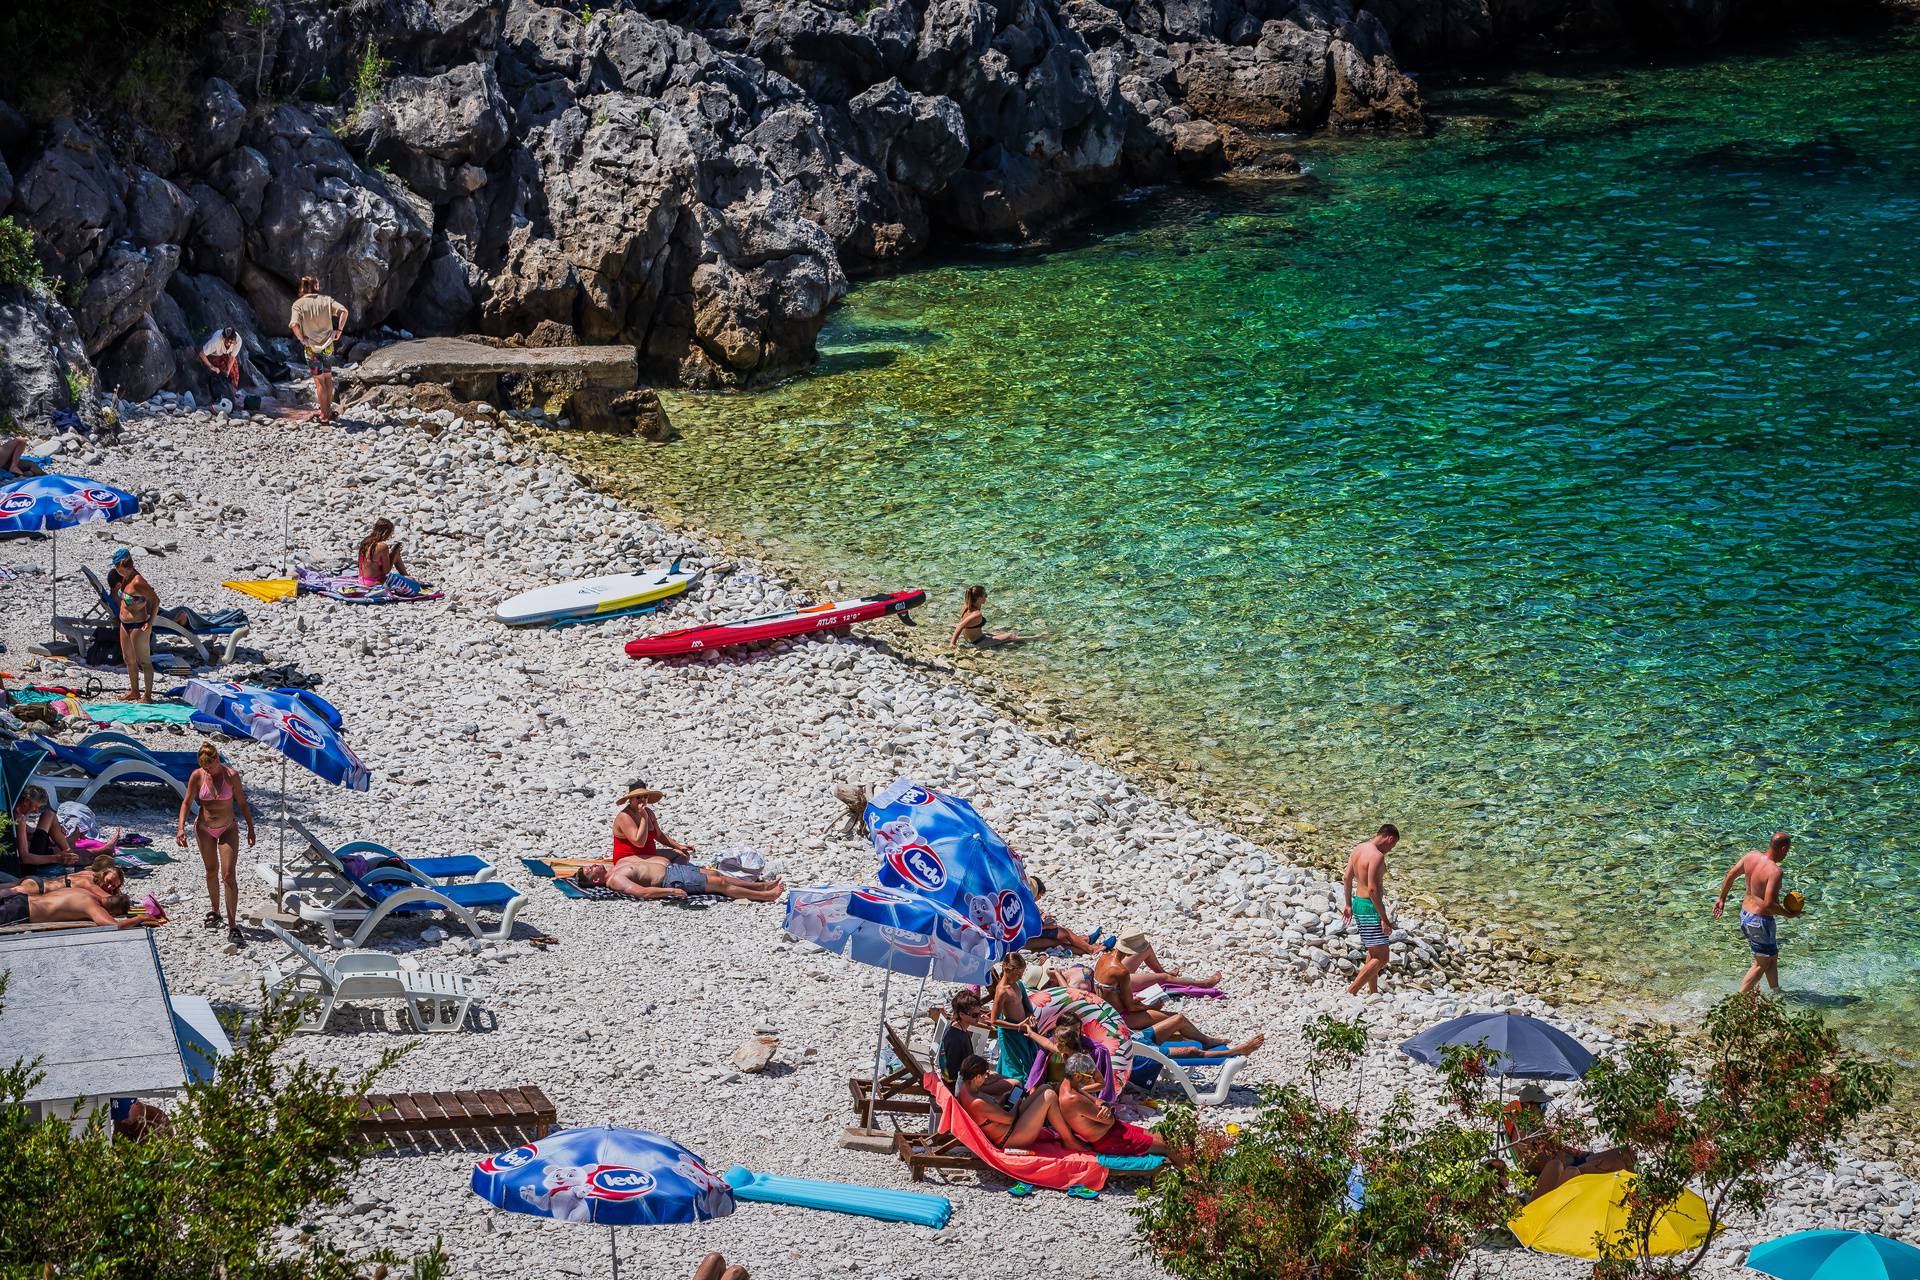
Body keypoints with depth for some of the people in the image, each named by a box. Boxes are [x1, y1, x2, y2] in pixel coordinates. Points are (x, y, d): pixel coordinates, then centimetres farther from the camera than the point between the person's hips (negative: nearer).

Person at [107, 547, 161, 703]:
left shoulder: (137, 583, -25)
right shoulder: (126, 578, 1)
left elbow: (156, 600, -22)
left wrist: (150, 622, -19)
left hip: (138, 626, -10)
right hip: (125, 624, 10)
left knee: (144, 661, 2)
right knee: (129, 660, 20)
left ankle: (148, 695, 11)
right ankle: (134, 692, 33)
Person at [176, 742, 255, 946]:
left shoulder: (231, 775, -14)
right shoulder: (197, 776, -10)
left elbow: (242, 803, -3)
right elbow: (186, 802, -4)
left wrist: (250, 829, 2)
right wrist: (181, 828, -17)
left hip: (228, 830, -2)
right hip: (204, 829, 2)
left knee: (229, 875, -11)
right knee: (211, 871, 17)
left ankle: (233, 927, -12)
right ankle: (214, 911, 40)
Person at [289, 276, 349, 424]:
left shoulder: (298, 304, -10)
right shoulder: (326, 300, -4)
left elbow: (294, 325, -24)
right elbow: (344, 311, -14)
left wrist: (301, 338, -8)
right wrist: (339, 330, -4)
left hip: (311, 347, -2)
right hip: (328, 345, 2)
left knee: (319, 380, 6)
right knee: (328, 377, 20)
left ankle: (324, 414, 10)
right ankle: (328, 409, 27)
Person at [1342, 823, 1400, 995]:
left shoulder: (1358, 849, 7)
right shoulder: (1377, 856, -21)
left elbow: (1347, 878, 17)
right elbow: (1373, 889, -25)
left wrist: (1349, 904, 29)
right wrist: (1384, 918, -21)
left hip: (1358, 903, 10)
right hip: (1370, 908, -10)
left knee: (1373, 952, 25)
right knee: (1381, 958, -7)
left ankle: (1373, 993, 35)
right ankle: (1351, 993, -13)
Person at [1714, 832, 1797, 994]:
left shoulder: (1751, 855, -5)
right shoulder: (1775, 871, -27)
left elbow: (1730, 875, 5)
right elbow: (1769, 904, -30)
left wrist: (1721, 899, 18)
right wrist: (1788, 913, -14)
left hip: (1745, 914, 8)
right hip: (1761, 921, -8)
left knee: (1772, 957, 25)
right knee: (1761, 963, 10)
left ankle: (1775, 991, 37)